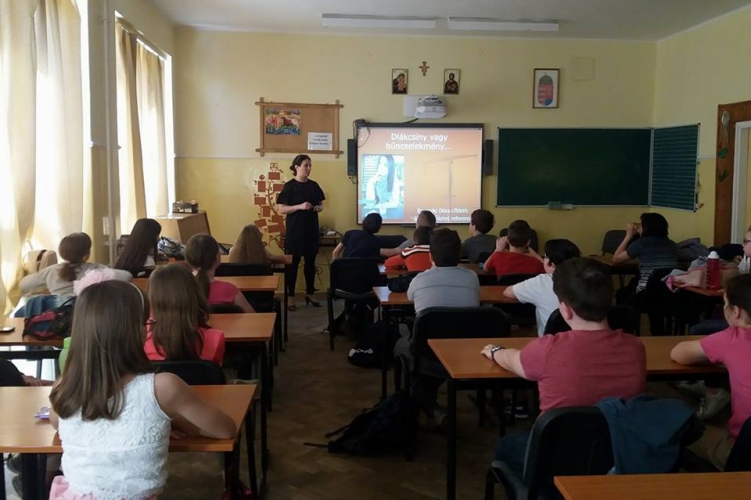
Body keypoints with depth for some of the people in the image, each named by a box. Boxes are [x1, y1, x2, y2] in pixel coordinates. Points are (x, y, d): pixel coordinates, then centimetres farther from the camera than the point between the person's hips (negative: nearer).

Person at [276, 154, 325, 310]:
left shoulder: (314, 185, 7)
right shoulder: (289, 186, -7)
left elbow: (321, 204, 16)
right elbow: (281, 209, -11)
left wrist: (319, 208, -7)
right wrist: (300, 206, -23)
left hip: (311, 230, 5)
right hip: (294, 231, -5)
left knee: (310, 263, 11)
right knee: (293, 264, 1)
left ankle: (310, 293, 24)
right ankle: (290, 297, 9)